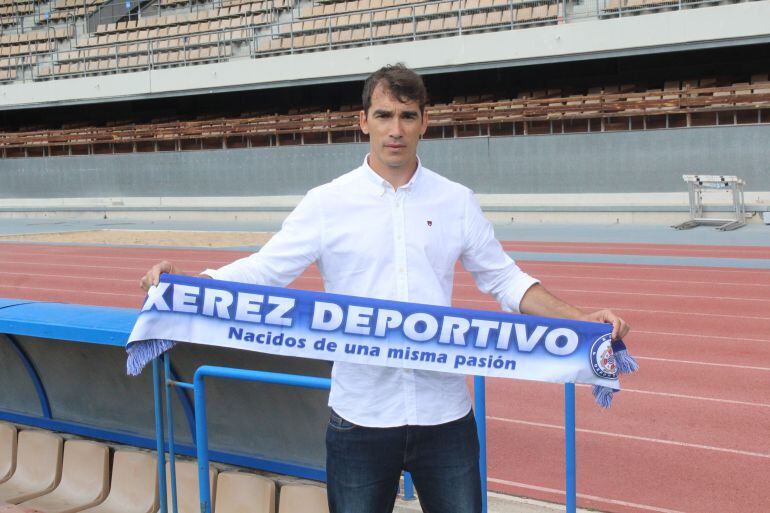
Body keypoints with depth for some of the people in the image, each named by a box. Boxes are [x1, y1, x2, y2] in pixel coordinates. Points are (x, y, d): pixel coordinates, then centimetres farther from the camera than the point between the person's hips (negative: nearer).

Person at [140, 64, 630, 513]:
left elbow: (505, 280, 9)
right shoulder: (327, 203, -2)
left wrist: (583, 319, -3)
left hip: (445, 414, 1)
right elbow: (263, 270, -5)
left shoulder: (457, 202, 3)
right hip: (360, 416, -1)